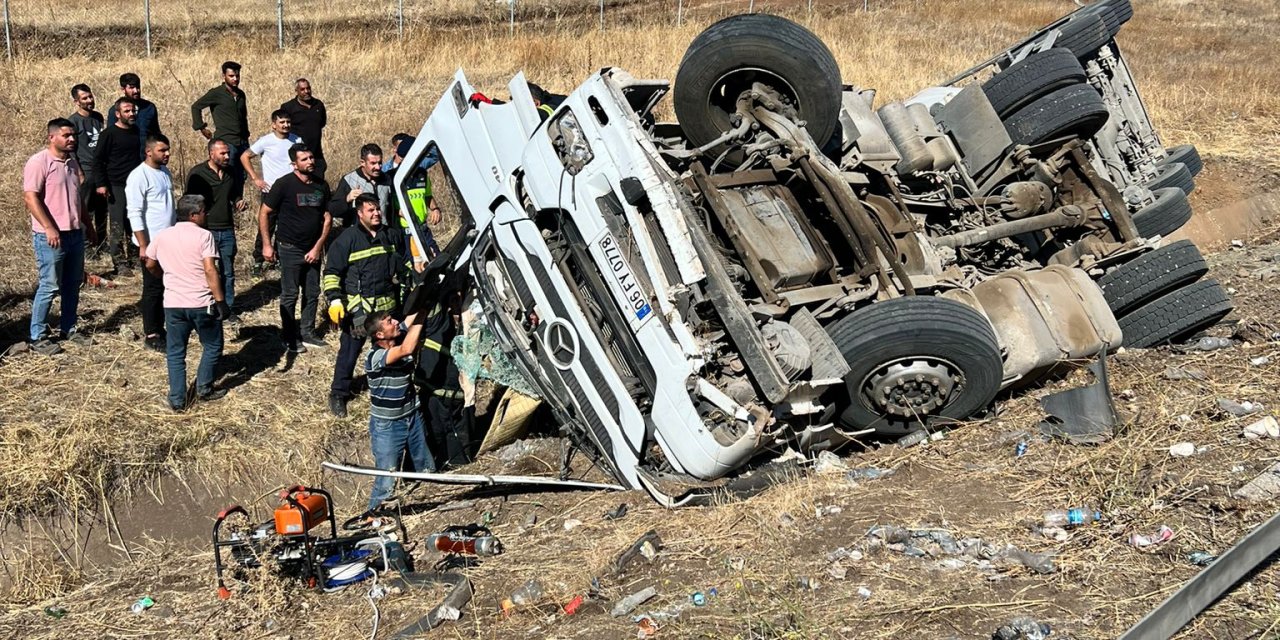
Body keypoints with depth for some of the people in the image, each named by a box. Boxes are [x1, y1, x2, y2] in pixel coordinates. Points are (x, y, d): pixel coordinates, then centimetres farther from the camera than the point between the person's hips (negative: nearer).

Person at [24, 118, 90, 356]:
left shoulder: (72, 161, 12)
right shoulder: (39, 162, -12)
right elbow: (31, 197, -17)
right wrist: (49, 229, -21)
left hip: (75, 233, 8)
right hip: (51, 236, -8)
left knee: (72, 285, 14)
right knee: (49, 286, -4)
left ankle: (69, 329, 26)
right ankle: (37, 337, 4)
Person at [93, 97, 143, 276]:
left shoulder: (138, 132, 13)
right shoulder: (109, 134, -6)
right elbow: (98, 160, -6)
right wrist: (100, 184, -14)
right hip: (116, 186, -6)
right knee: (118, 227, -5)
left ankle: (133, 259, 15)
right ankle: (120, 264, -2)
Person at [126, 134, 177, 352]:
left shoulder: (165, 172, 10)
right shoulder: (139, 176, -15)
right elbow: (135, 214, -17)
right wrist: (143, 246, -20)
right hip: (151, 243, -7)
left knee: (166, 287, 12)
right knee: (153, 289, 0)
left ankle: (159, 328, 23)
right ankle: (151, 335, 9)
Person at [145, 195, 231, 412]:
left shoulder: (162, 236, 6)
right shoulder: (203, 235, -9)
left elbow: (150, 265, 19)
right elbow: (210, 270, -17)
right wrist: (221, 301, -15)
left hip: (173, 304, 4)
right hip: (202, 304, -4)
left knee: (175, 353, 12)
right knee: (212, 347, 18)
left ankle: (177, 400, 11)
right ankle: (204, 388, 23)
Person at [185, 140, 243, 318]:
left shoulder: (230, 171, 6)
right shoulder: (197, 173, -10)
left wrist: (238, 201, 0)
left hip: (227, 231, 5)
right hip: (206, 230, -5)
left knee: (228, 273, 12)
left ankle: (229, 308, 23)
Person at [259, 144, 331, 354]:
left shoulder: (321, 186, 3)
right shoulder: (284, 184, -10)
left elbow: (326, 218, 6)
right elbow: (264, 213, -6)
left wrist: (317, 248, -2)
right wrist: (267, 245, -9)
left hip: (313, 250, 5)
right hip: (290, 249, -5)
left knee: (312, 293, 10)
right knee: (290, 295, 1)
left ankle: (308, 332, 24)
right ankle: (290, 338, 9)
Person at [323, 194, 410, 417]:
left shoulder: (393, 235, 7)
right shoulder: (347, 238, -8)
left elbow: (404, 264, 24)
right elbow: (332, 272, -8)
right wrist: (335, 299, -16)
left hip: (387, 306, 5)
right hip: (357, 308, -5)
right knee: (349, 351, 0)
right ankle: (338, 394, 12)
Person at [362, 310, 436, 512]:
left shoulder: (402, 336, -8)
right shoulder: (374, 357, -29)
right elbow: (406, 350, -42)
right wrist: (420, 317, -37)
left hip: (413, 417, 7)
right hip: (386, 426, -7)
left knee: (427, 470, 17)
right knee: (387, 482, -2)